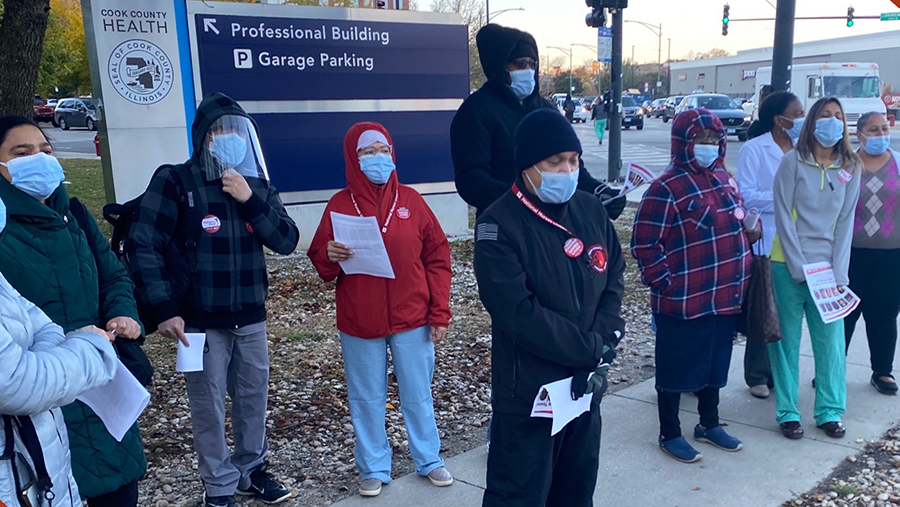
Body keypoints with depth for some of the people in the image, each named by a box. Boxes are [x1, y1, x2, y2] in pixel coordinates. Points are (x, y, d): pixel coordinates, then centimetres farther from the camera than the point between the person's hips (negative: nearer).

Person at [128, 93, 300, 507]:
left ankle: (251, 470, 33)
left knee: (253, 397, 13)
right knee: (209, 406, 3)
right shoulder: (176, 181, -8)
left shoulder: (256, 183, 6)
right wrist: (164, 309, -15)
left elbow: (287, 241, -2)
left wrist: (250, 201, -16)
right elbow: (142, 245, -10)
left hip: (250, 317, 4)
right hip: (200, 321, -4)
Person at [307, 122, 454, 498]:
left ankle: (429, 460, 32)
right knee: (366, 400, 12)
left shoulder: (409, 199, 0)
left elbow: (437, 258, 2)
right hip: (359, 325, 0)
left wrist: (440, 313, -2)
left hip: (412, 320, 1)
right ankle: (373, 469, 29)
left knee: (418, 396, 13)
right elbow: (320, 261, 2)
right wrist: (329, 256, -22)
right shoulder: (340, 204, -2)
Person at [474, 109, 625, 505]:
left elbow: (613, 279, 7)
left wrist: (605, 344, -9)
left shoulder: (591, 211, 2)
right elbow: (519, 314, -23)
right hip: (528, 393, -6)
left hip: (586, 384, 6)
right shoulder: (499, 226, -17)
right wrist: (593, 350, -18)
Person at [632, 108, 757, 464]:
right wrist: (666, 284, -16)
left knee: (716, 363, 20)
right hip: (683, 303, -8)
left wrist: (737, 281, 14)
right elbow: (644, 244, -17)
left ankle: (709, 424, 39)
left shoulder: (723, 179, 10)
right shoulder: (667, 188, -16)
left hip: (725, 298, 8)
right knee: (676, 368, 6)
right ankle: (669, 434, 23)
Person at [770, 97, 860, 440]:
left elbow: (845, 222, 3)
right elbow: (783, 216, -7)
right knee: (786, 340, 4)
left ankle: (829, 412, 21)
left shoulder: (850, 168, 5)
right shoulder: (793, 162, -4)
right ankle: (787, 413, 16)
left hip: (828, 267, 3)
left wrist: (839, 273, -5)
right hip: (789, 266, -3)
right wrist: (799, 268, -12)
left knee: (831, 341, 6)